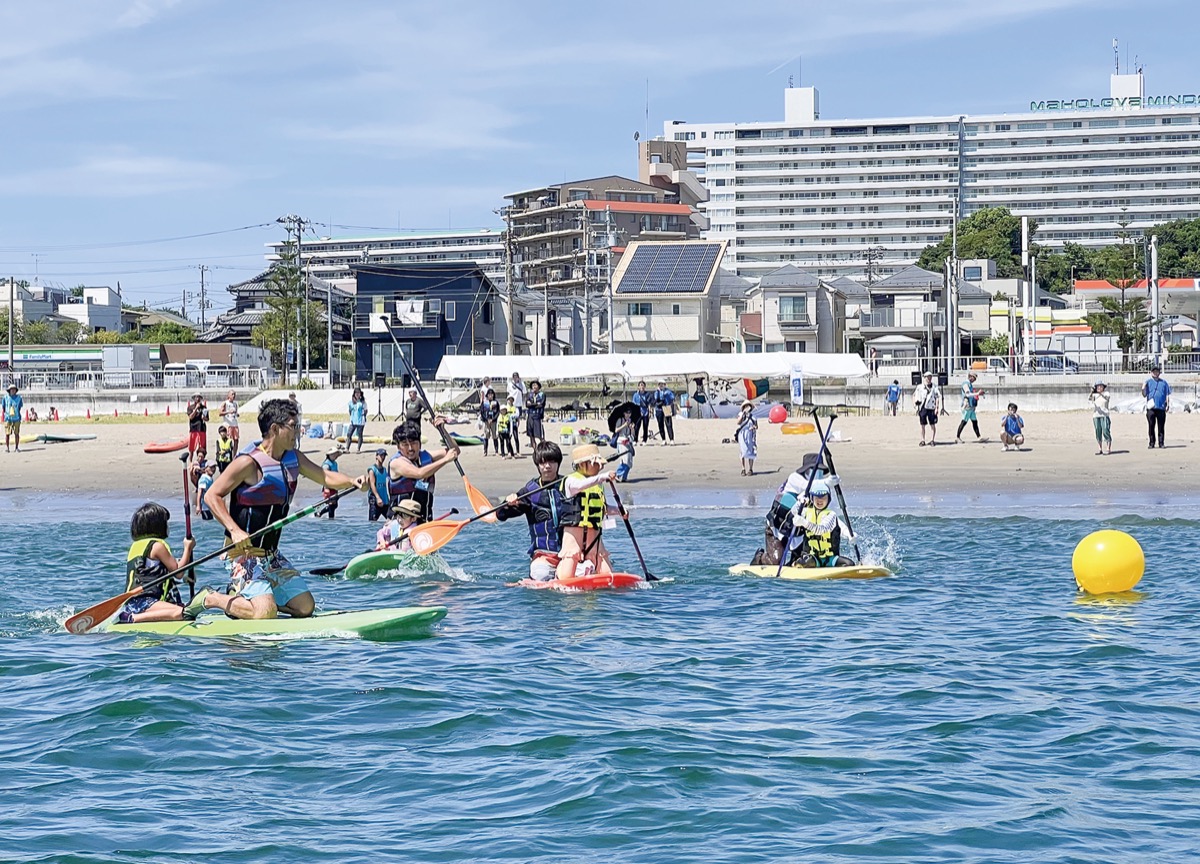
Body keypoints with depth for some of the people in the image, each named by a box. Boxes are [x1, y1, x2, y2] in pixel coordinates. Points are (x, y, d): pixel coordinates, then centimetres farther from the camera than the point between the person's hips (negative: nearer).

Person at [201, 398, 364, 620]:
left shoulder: (293, 458, 8)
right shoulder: (249, 462, -17)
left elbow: (324, 476, 11)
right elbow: (212, 496, -17)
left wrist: (351, 481, -11)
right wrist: (235, 530, -29)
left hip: (271, 554, 8)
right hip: (244, 552, -8)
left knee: (305, 607, 3)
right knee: (265, 613, -24)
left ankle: (240, 596, 18)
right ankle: (213, 599, 1)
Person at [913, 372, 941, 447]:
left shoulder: (935, 387, 3)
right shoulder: (920, 387, 6)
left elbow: (937, 397, 0)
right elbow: (914, 395, 16)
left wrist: (937, 408, -8)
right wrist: (914, 403, 0)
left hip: (931, 408, -1)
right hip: (922, 408, 1)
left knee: (933, 425, 0)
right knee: (922, 425, 4)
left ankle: (932, 440, 7)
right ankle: (922, 440, 11)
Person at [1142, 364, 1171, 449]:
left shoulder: (1164, 382, 13)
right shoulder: (1148, 382, 9)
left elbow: (1168, 394, 14)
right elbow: (1144, 394, 5)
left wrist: (1168, 405, 3)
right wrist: (1143, 389, -15)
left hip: (1161, 407, 1)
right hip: (1151, 407, -1)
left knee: (1161, 427, 0)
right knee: (1151, 426, -2)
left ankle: (1161, 443, 3)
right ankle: (1151, 443, 3)